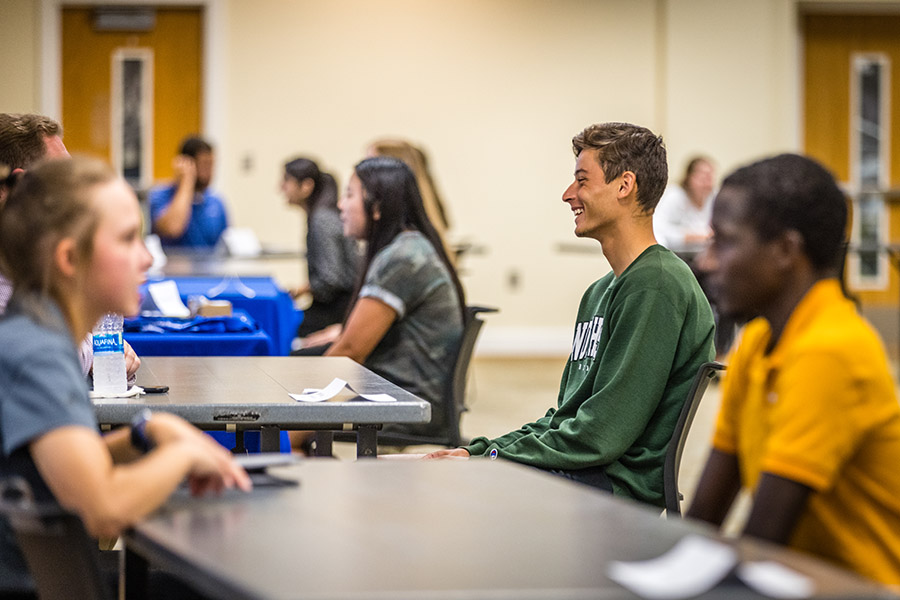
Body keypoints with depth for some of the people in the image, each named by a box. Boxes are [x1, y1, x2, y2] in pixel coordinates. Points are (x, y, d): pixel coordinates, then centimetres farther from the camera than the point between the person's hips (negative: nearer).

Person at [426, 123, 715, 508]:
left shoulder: (656, 286, -13)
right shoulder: (602, 291, 21)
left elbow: (602, 433, -19)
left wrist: (490, 459, -14)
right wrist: (478, 450, 8)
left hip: (618, 484, -9)